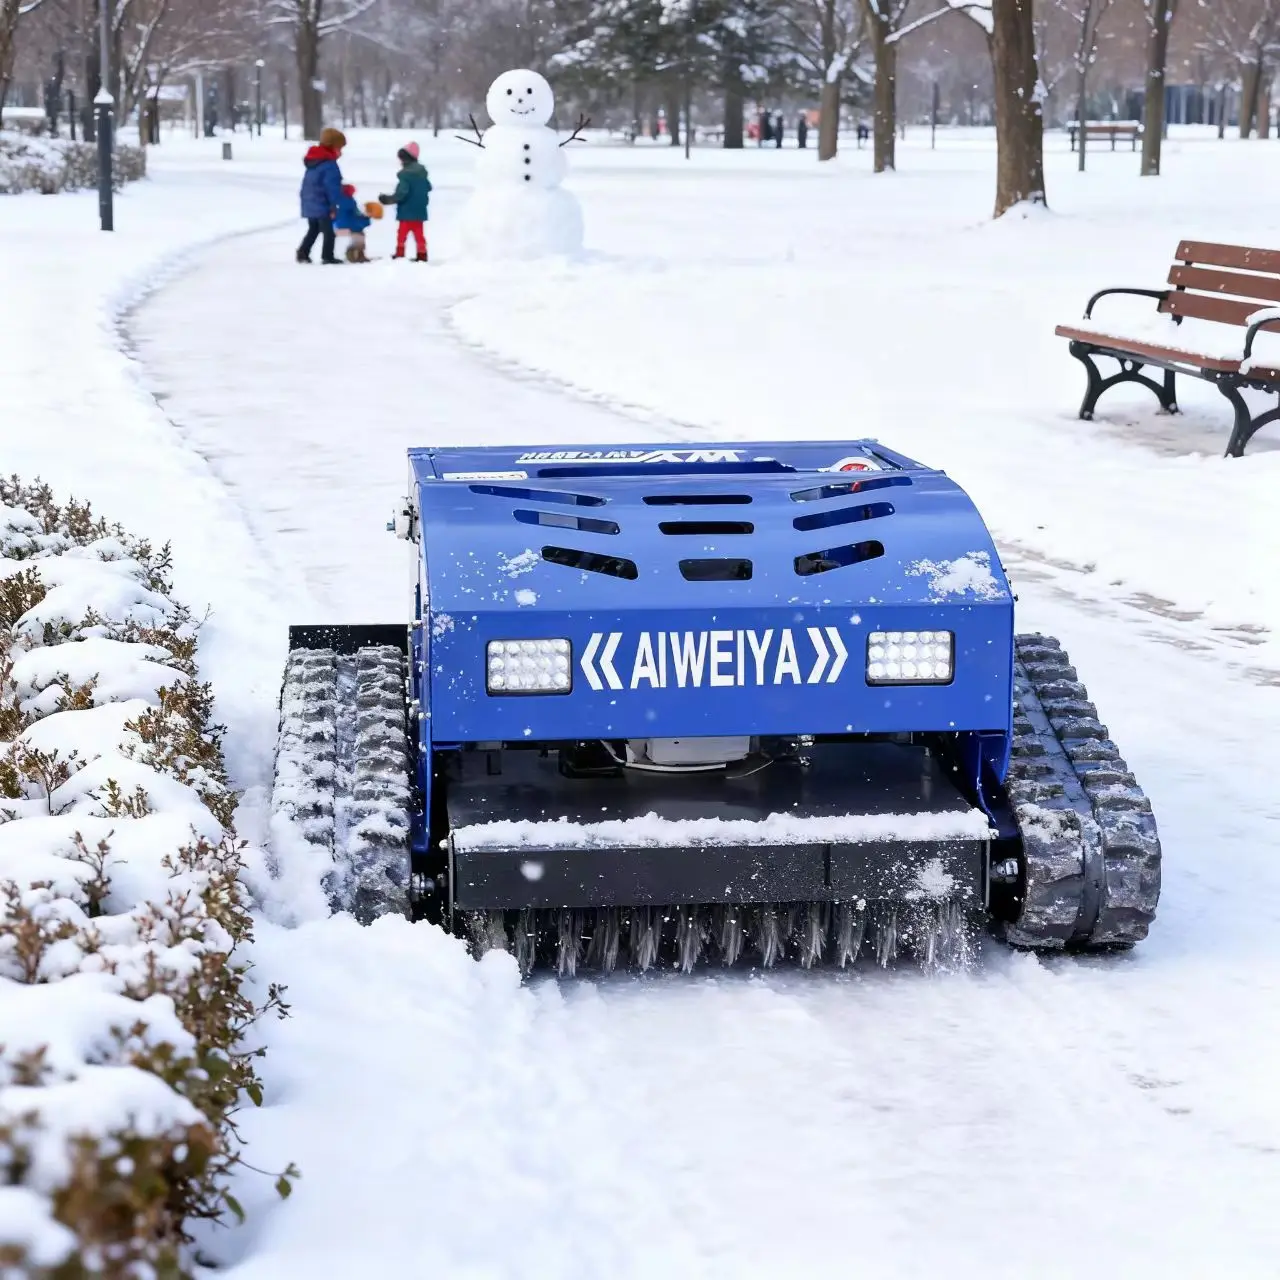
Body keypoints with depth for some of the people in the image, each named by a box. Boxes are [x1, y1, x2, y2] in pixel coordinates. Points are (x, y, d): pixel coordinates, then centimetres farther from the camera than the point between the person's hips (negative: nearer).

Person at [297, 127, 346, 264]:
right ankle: (327, 256, -1)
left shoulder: (312, 160, 12)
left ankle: (302, 253, 15)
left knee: (313, 230, 20)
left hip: (309, 204, 9)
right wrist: (334, 206, -18)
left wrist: (305, 197, 26)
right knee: (328, 232, 0)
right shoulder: (329, 164, -17)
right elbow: (332, 187, -20)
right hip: (322, 205, -9)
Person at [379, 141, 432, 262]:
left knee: (402, 233, -1)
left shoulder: (405, 174, -18)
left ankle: (400, 253, -3)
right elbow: (428, 188, 21)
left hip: (407, 211, -8)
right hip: (419, 211, 8)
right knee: (419, 233, 10)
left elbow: (401, 193, -24)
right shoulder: (422, 172, 9)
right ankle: (422, 254, 9)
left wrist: (389, 199, -16)